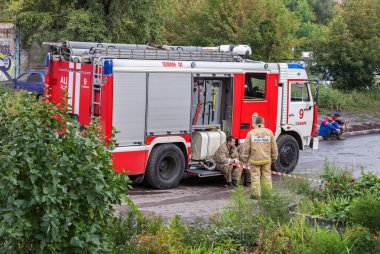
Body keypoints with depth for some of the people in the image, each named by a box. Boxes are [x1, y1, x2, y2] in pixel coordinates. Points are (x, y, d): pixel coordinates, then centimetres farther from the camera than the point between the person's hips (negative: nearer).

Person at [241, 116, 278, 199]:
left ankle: (256, 194, 3)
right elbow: (274, 147, 5)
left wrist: (245, 158, 7)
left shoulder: (251, 133, -4)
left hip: (254, 159, -2)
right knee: (267, 176, 9)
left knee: (255, 176, 3)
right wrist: (274, 157, 15)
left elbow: (246, 148, -3)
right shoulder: (269, 132, 0)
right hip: (266, 159, 2)